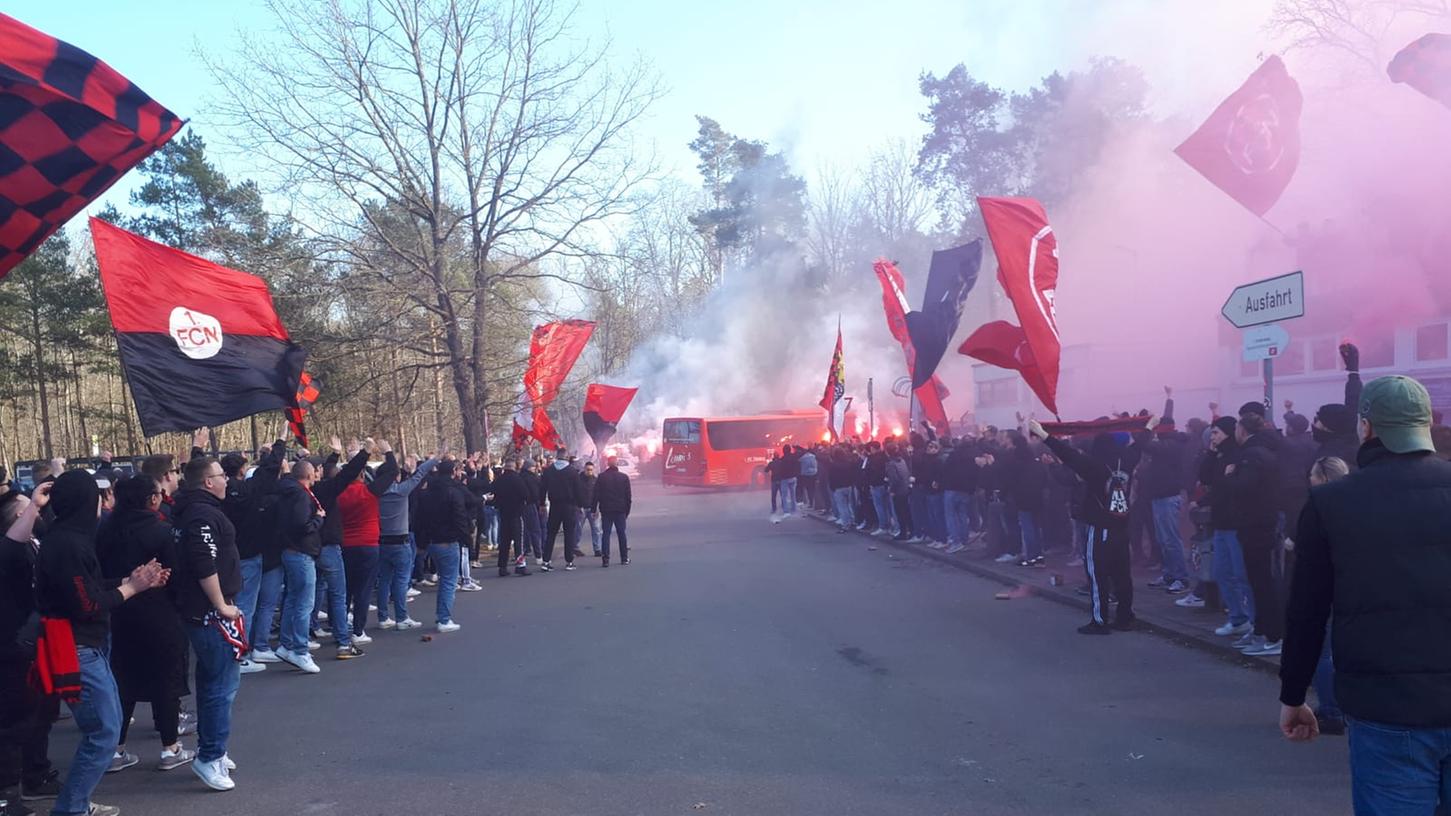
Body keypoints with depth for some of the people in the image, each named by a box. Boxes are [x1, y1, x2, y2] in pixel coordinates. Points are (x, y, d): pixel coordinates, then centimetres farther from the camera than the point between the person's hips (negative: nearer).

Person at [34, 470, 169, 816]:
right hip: (77, 652, -11)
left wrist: (133, 580, 3)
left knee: (107, 724, 18)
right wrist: (132, 587, -12)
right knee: (103, 732, -4)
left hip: (90, 647, 11)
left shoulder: (68, 538, 10)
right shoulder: (67, 545, -22)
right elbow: (88, 606, -22)